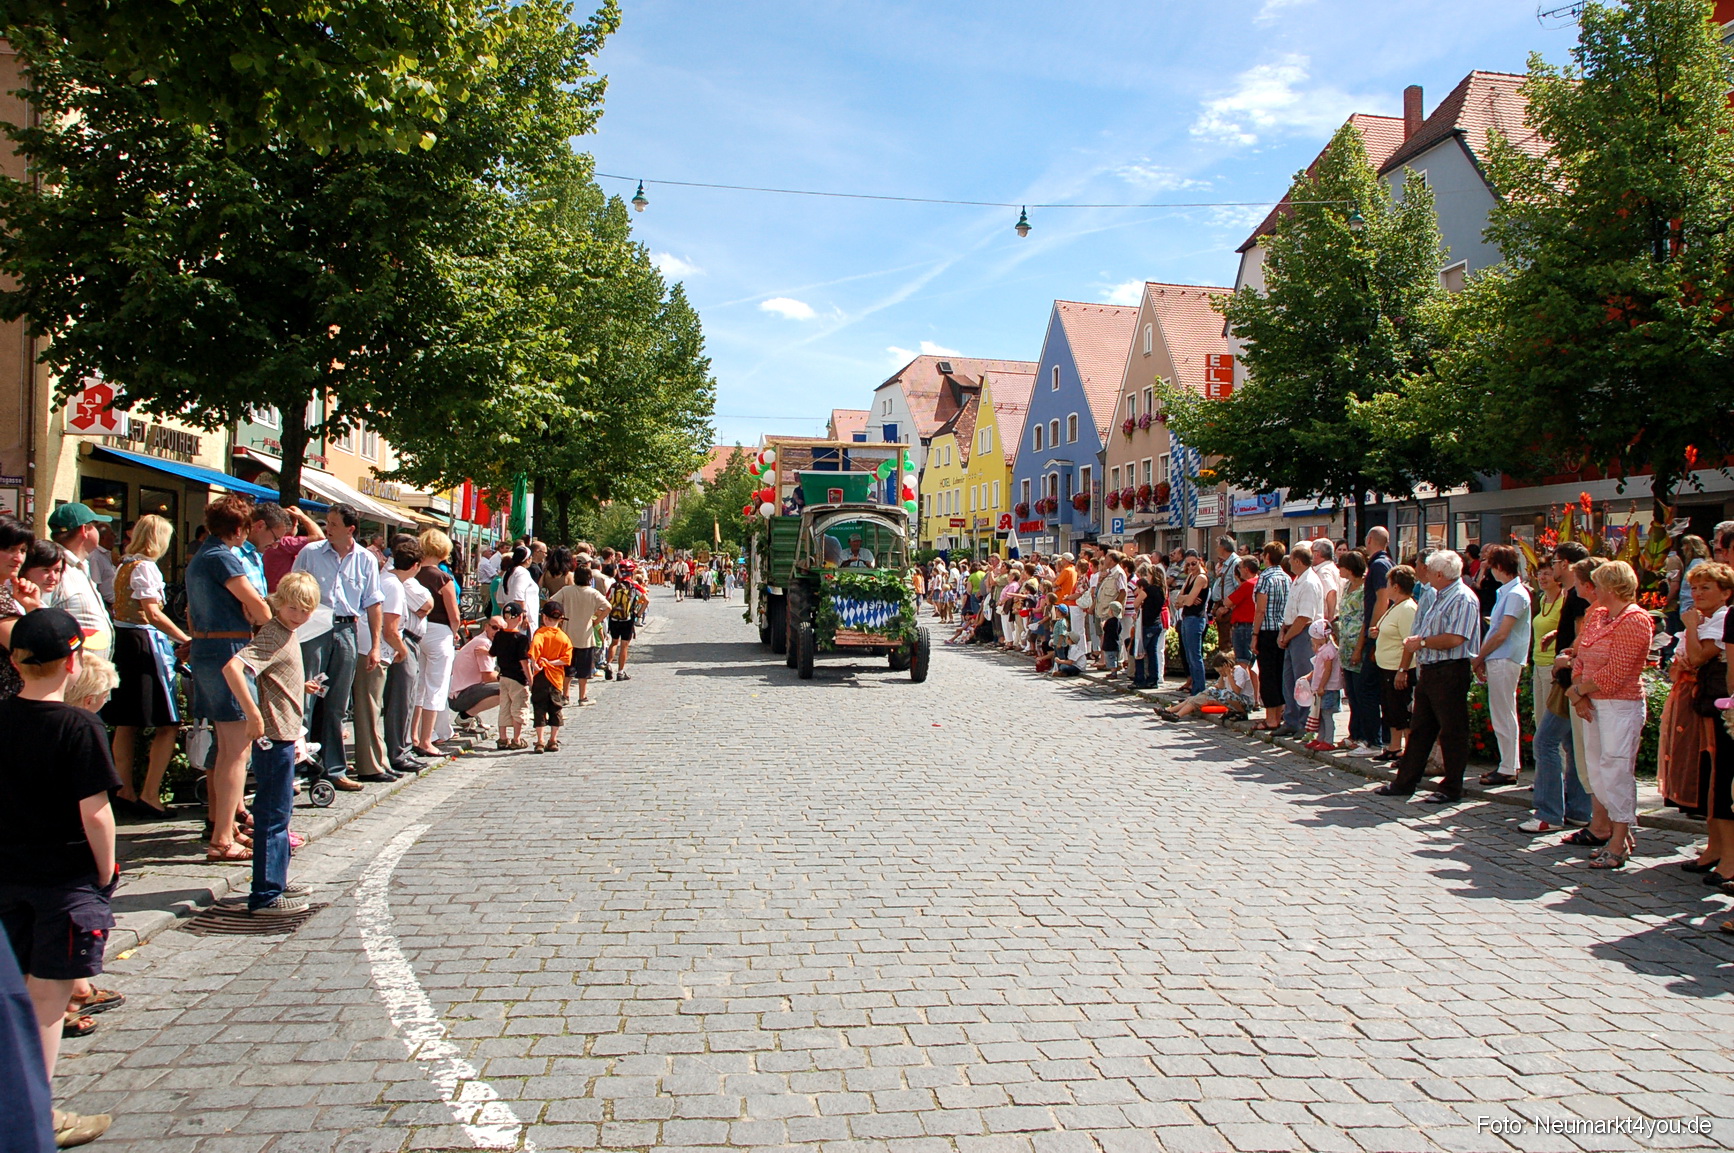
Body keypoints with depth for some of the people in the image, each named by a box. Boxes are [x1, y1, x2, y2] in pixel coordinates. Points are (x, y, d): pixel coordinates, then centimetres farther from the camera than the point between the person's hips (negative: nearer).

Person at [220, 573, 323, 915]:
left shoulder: (286, 636, 12)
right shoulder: (272, 636, -17)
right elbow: (232, 668, -33)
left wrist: (301, 688, 18)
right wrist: (253, 715, -32)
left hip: (285, 736, 10)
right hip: (273, 736, -10)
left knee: (279, 810, 19)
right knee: (273, 814, -5)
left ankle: (277, 880, 31)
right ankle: (266, 896, 2)